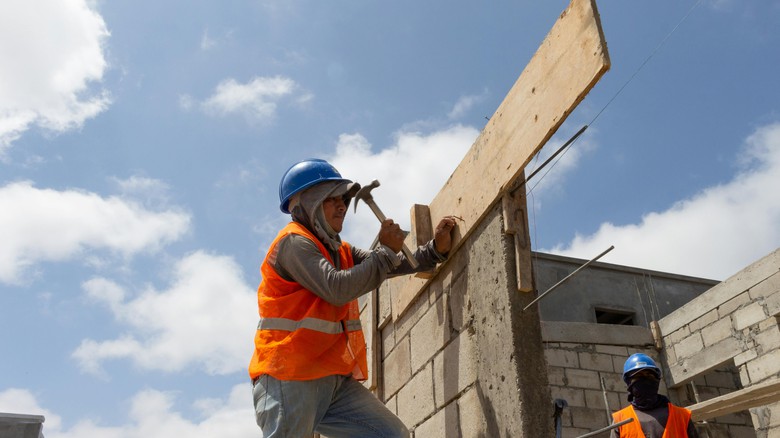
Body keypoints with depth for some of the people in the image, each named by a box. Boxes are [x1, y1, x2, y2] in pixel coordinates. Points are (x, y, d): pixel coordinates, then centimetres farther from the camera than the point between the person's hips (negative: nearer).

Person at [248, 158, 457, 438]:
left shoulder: (340, 252, 18)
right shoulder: (293, 243, -10)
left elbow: (393, 266, 17)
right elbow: (337, 289, -22)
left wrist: (436, 249, 3)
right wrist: (386, 250, -13)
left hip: (335, 381, 8)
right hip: (290, 380, -8)